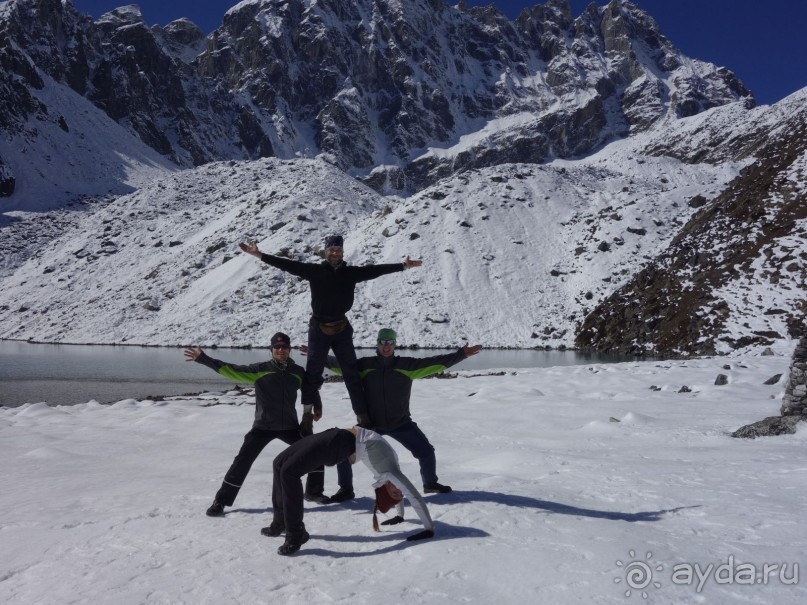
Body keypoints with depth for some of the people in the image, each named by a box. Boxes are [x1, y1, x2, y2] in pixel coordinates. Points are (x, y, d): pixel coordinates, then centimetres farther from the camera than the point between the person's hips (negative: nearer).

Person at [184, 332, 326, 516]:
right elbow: (232, 370, -13)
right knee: (242, 461, -6)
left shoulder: (298, 372, 0)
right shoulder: (260, 369, -8)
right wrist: (204, 359, -22)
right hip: (263, 427, -2)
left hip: (290, 426, 3)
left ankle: (314, 492, 23)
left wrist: (308, 414, 10)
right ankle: (221, 501, 9)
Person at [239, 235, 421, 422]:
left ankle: (362, 415, 14)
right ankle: (310, 409, 24)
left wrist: (403, 265, 1)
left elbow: (375, 270, 2)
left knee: (352, 373, 7)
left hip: (342, 329, 2)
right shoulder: (314, 270, -5)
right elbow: (288, 265, -9)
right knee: (313, 372, 6)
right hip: (318, 329, -2)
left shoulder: (351, 272, 0)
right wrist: (260, 255, -14)